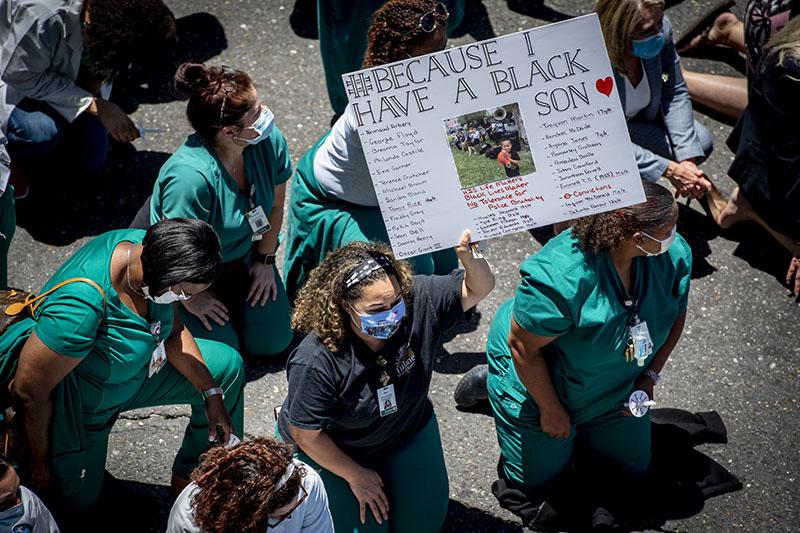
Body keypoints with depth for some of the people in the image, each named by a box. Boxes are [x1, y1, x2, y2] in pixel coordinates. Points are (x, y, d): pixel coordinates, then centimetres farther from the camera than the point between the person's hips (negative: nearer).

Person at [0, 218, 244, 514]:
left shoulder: (149, 248, -19)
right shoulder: (83, 302, -41)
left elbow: (173, 332, -1)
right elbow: (30, 390, -30)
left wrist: (212, 393, -4)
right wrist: (40, 467, -17)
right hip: (79, 401, -7)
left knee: (227, 366, 3)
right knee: (78, 502, -2)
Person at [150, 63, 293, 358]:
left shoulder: (270, 141, -21)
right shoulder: (191, 176, -40)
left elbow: (275, 205, -3)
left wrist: (265, 261, 3)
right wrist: (191, 298, -14)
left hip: (242, 259, 6)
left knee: (274, 342, 6)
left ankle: (229, 297, 32)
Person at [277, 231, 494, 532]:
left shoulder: (419, 301, -28)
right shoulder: (316, 364, -38)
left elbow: (479, 288, -24)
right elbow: (307, 436, -25)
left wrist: (470, 258, -48)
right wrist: (356, 476, -11)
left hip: (407, 433, 4)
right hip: (333, 449, -4)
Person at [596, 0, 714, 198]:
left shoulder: (662, 30, -23)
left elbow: (675, 93, -11)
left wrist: (687, 160, -23)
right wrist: (669, 170, -34)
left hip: (640, 118, 5)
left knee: (701, 142, -10)